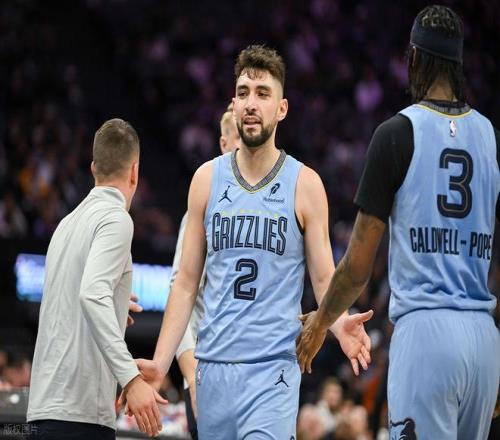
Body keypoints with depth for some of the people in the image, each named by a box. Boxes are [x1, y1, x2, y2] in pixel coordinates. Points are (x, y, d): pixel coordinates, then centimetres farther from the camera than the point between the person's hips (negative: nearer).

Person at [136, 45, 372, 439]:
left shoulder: (304, 183, 1)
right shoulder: (208, 179, 8)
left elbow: (324, 279, 2)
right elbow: (187, 282, 11)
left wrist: (339, 323, -20)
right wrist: (160, 362, 5)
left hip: (272, 369, -3)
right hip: (213, 364, 3)